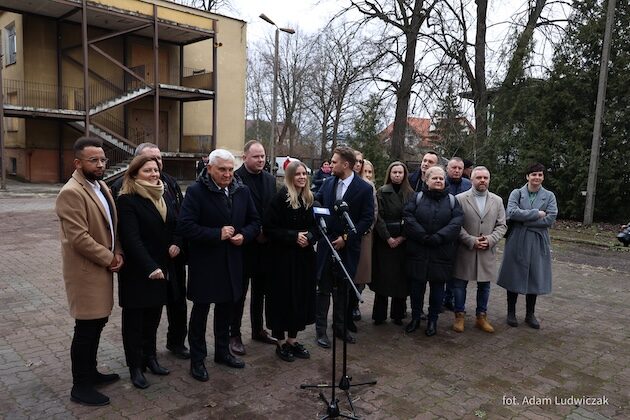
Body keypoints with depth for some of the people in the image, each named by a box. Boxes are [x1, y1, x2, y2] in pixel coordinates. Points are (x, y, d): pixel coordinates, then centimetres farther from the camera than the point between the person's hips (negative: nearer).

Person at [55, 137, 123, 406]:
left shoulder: (101, 186, 10)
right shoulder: (71, 193, -19)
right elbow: (79, 238, -24)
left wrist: (117, 253, 0)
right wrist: (109, 259, -14)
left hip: (102, 267, 9)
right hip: (86, 271, -9)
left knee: (97, 323, 18)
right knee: (86, 329, 1)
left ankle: (90, 372, 34)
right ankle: (80, 387, 15)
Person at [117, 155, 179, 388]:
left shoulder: (162, 196, 9)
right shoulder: (127, 201, -14)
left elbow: (175, 225, 13)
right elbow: (132, 239, -21)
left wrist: (176, 243, -8)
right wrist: (150, 267, -27)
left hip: (160, 269, 6)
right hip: (137, 272, -6)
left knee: (153, 317, 14)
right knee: (134, 319, 8)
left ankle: (150, 357, 30)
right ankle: (135, 366, 21)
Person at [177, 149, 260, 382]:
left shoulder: (242, 191, 3)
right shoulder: (196, 191, -14)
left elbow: (254, 222, 10)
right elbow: (185, 226, -21)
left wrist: (244, 235, -10)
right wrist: (217, 234, -23)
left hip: (232, 262, 5)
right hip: (204, 262, -5)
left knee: (226, 309, 19)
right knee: (200, 311, 8)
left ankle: (222, 351, 37)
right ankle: (197, 359, 23)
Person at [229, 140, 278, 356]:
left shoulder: (270, 179, 8)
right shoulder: (236, 178, -12)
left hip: (265, 243, 6)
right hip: (244, 245, -6)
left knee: (260, 290, 17)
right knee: (239, 292, 5)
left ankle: (258, 329, 32)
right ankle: (234, 335, 18)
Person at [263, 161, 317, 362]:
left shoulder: (308, 198, 8)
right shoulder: (281, 197, -11)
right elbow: (268, 227, -13)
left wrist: (309, 236, -6)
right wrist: (293, 236, -19)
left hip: (304, 256, 6)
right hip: (283, 256, -6)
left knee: (301, 296, 11)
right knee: (283, 296, 2)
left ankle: (292, 339, 26)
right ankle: (280, 342, 18)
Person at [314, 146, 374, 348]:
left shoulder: (364, 188, -6)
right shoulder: (328, 184, 5)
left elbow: (367, 219, -8)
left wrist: (346, 237, -12)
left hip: (347, 247, -2)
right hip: (326, 245, 2)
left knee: (342, 289, 12)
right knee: (323, 289, 5)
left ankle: (340, 327, 27)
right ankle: (321, 329, 16)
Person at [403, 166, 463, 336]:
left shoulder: (452, 200, 7)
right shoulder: (417, 198, 5)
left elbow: (456, 223, -7)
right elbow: (408, 218, -8)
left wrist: (436, 238, -18)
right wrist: (424, 237, -17)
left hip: (442, 253, 0)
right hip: (418, 251, 0)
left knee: (437, 287, 8)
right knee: (417, 286, 8)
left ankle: (433, 320, 23)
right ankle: (415, 318, 24)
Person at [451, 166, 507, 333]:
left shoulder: (497, 200, 7)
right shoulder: (460, 199, -4)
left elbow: (501, 225, 6)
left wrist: (490, 239, -10)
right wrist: (471, 241, -15)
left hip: (487, 252, 3)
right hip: (464, 251, -3)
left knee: (484, 285, 11)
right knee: (460, 284, 5)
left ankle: (481, 317, 25)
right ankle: (459, 316, 19)